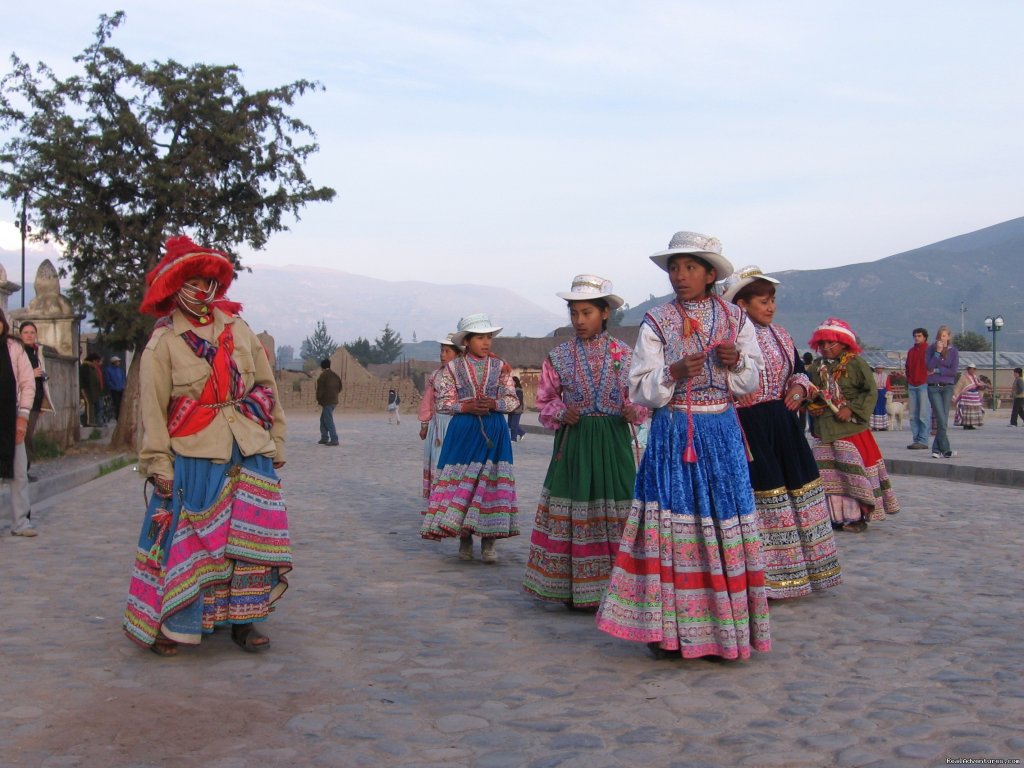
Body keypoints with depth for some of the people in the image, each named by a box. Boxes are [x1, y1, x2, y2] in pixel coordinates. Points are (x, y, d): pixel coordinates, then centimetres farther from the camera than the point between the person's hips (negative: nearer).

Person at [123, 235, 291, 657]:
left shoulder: (238, 329, 11)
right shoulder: (163, 341, 0)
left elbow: (267, 387, 15)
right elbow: (153, 408, -2)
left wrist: (274, 441, 12)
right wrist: (158, 463, -8)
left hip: (250, 452, 4)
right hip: (193, 456, -4)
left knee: (249, 536, 5)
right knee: (184, 539, 0)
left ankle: (242, 619, 16)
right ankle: (166, 625, 12)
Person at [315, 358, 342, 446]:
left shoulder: (322, 377, -12)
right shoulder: (336, 376, 11)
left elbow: (320, 390, -13)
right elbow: (340, 388, 16)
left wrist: (318, 400, -1)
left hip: (326, 402, -8)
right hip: (334, 401, 8)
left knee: (329, 421, -6)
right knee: (323, 420, 18)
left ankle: (334, 439, -9)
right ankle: (324, 438, 21)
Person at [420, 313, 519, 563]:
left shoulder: (500, 366, 5)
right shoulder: (453, 367, 1)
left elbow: (513, 400, 3)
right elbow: (442, 402, -2)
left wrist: (494, 404, -16)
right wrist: (467, 406, -17)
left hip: (494, 431, 1)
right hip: (463, 431, -1)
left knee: (491, 481, -2)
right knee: (461, 482, 0)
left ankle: (488, 542, 5)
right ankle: (465, 540, 11)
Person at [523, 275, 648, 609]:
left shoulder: (624, 354, 2)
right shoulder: (559, 356, 3)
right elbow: (545, 400, 8)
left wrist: (634, 412, -14)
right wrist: (562, 413, -10)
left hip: (614, 442, 0)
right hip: (573, 441, 0)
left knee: (616, 511, 0)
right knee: (573, 513, 1)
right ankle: (575, 589, 10)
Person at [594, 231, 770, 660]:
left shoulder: (735, 319, 7)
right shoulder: (656, 323, 1)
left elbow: (752, 381, 11)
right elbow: (640, 391, -3)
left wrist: (736, 363, -9)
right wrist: (674, 373, -19)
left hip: (721, 435, 2)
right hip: (671, 435, -1)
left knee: (724, 524, 1)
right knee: (670, 523, -4)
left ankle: (725, 629, 12)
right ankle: (668, 628, 6)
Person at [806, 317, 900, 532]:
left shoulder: (856, 364, -4)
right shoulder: (816, 367, 11)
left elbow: (870, 392, -7)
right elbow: (809, 392, 21)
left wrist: (852, 410, -17)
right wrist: (810, 398, -2)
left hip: (851, 428, -5)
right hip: (823, 430, 5)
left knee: (853, 472, -4)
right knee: (826, 473, 4)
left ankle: (858, 515, 4)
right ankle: (834, 515, 12)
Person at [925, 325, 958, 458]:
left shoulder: (953, 351, 6)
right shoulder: (930, 349, 4)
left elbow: (954, 371, -2)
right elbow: (929, 366, -8)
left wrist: (937, 371, -7)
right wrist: (937, 352, -11)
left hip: (947, 387, 2)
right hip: (933, 387, -2)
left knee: (943, 420, 0)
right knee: (942, 420, -11)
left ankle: (936, 449, 8)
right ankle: (945, 449, -7)